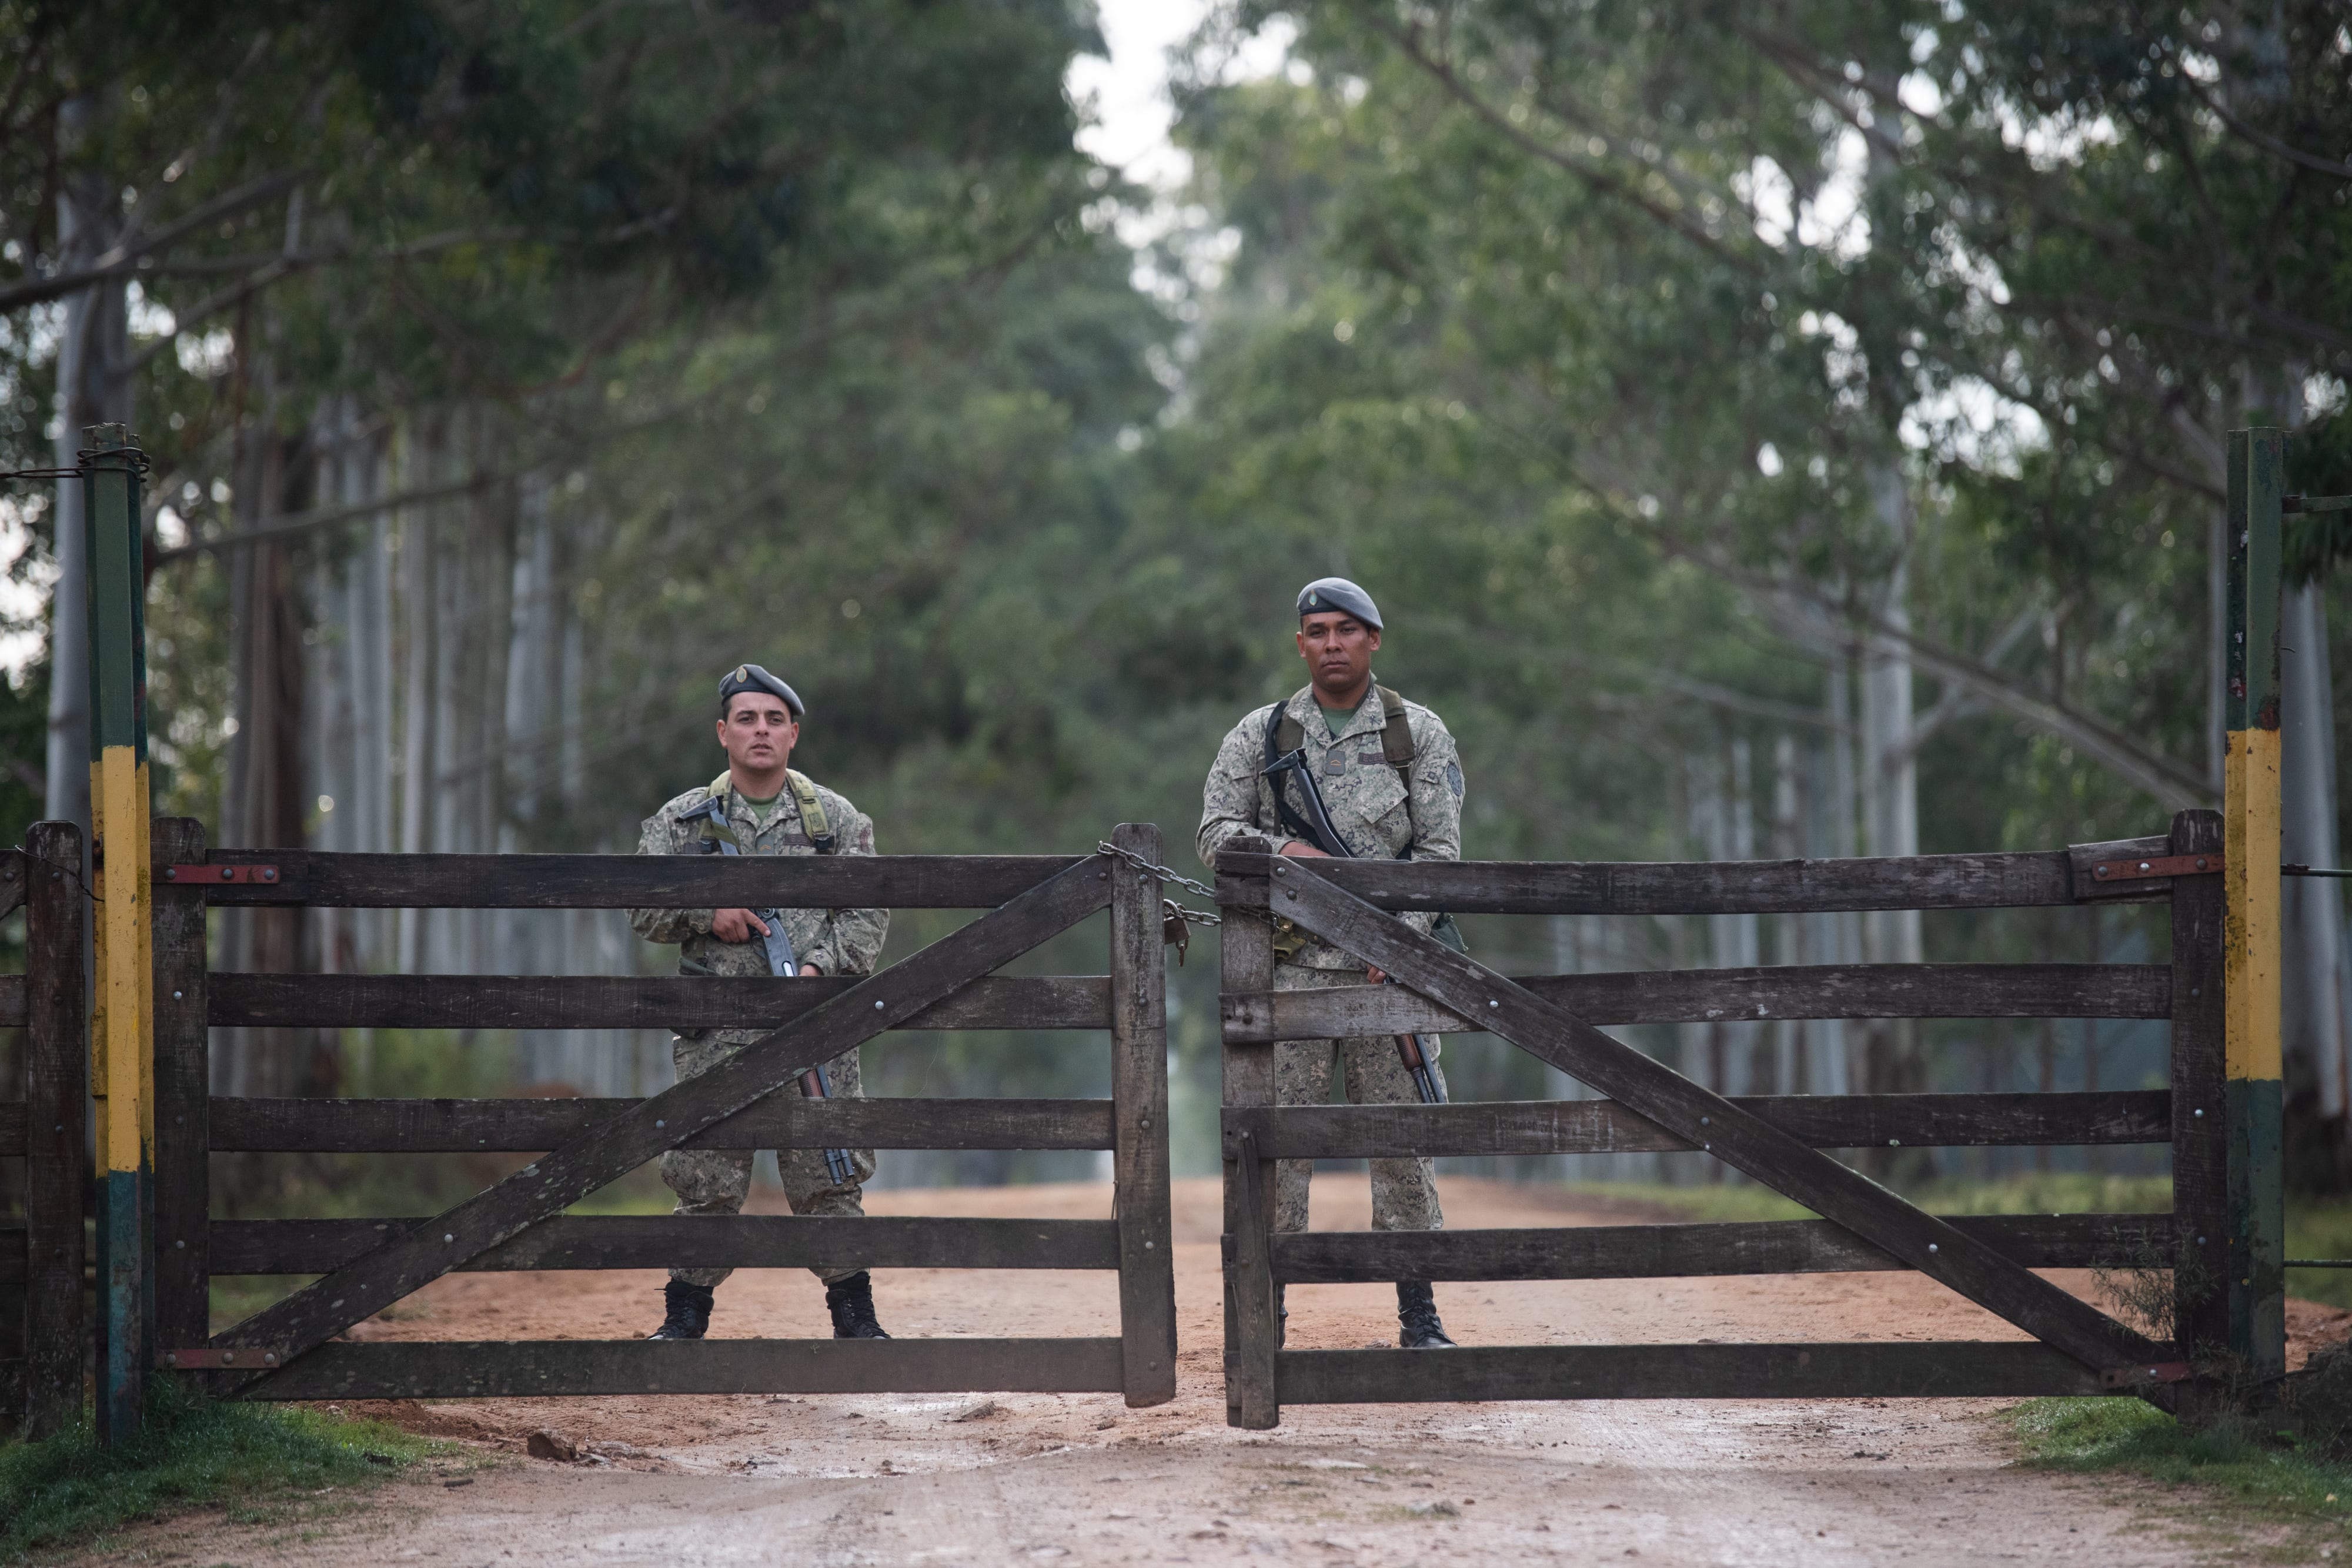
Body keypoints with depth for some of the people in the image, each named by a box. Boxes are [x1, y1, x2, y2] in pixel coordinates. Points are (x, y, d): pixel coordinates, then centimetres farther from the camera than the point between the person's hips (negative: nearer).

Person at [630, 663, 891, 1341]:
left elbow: (867, 915, 5)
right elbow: (644, 910, 7)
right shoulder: (681, 822, 9)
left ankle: (856, 1320, 8)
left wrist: (821, 968, -12)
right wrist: (705, 912, -11)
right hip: (716, 1035, 0)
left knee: (829, 1180, 0)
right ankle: (684, 1322, 11)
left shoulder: (838, 820, 9)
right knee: (706, 1182, 1)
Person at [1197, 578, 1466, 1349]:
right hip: (1290, 967, 0)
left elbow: (1441, 849, 1)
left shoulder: (1419, 734, 6)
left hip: (1386, 967, 0)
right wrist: (1286, 852, -13)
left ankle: (1420, 1319, 7)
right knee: (1278, 1142, 0)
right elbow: (1215, 832, 5)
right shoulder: (1259, 735, 8)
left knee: (1403, 1142, 1)